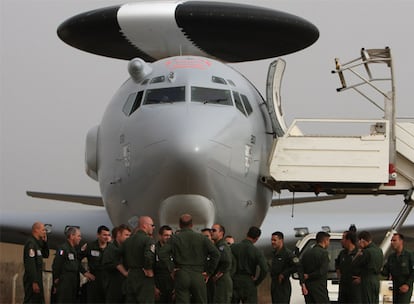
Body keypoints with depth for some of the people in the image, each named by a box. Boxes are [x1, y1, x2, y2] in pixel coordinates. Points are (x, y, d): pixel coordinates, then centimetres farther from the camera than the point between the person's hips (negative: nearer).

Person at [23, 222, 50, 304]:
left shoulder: (37, 243, 14)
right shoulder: (31, 243, -16)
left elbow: (46, 255, 21)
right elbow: (30, 264, -22)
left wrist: (45, 242, 7)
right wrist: (34, 282, -25)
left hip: (37, 278, 10)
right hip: (32, 279, -10)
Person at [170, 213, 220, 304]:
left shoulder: (174, 239, 2)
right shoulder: (201, 238, 6)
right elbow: (216, 254, -2)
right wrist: (209, 272, 4)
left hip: (181, 276, -1)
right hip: (198, 275, 1)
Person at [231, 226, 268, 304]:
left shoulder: (233, 247, -1)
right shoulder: (256, 251, -6)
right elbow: (264, 269, -16)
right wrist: (257, 282, -2)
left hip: (234, 281, 2)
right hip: (249, 283, -2)